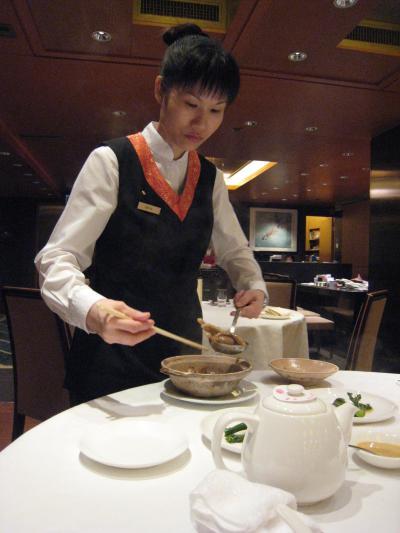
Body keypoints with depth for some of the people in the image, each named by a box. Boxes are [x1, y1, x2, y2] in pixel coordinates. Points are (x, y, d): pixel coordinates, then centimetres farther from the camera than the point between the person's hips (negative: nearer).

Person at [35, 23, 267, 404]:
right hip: (112, 360, -5)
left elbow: (234, 250, 15)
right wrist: (92, 309, -36)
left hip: (182, 355, 5)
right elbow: (56, 258, -16)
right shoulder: (111, 161, -11)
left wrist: (253, 286, -7)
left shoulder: (209, 178, 5)